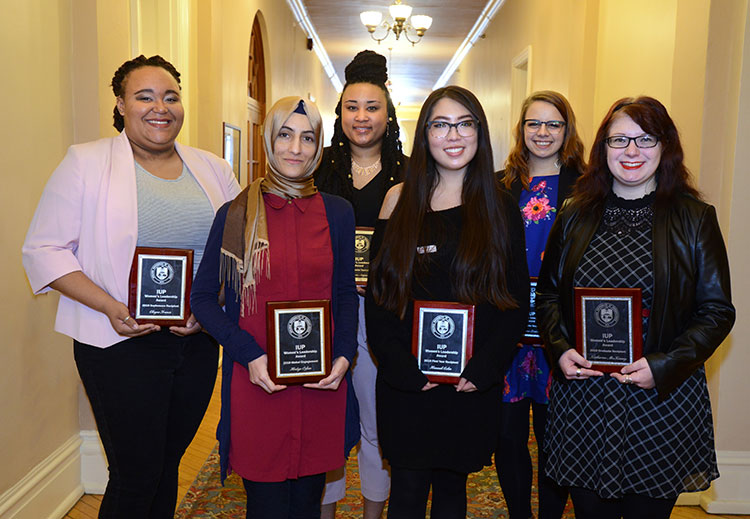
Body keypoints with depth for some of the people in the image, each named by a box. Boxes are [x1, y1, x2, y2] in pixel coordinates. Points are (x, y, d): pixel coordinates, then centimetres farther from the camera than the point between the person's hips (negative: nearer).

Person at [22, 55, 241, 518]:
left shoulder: (212, 169, 9)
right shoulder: (86, 162, -2)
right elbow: (44, 249, -5)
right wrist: (111, 307, -17)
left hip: (198, 340, 4)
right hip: (122, 342, -4)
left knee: (167, 465, 15)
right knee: (135, 476, 1)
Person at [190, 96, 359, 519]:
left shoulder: (338, 213, 5)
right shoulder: (237, 214, -2)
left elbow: (345, 293, 11)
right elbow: (203, 297, 1)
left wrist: (343, 356, -4)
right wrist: (249, 356, -11)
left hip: (322, 384, 2)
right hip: (257, 384, -2)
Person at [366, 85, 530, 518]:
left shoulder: (500, 207, 2)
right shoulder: (400, 199, 2)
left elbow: (517, 299, 0)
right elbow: (377, 293, 0)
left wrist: (484, 367, -10)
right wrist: (401, 366, -9)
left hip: (472, 385, 0)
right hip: (407, 381, 0)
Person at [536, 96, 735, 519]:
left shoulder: (695, 219, -1)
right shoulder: (575, 217, 6)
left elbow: (717, 311, -2)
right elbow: (548, 295, 11)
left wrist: (664, 366, -14)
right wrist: (561, 349, -7)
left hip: (663, 403, -1)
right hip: (582, 402, 2)